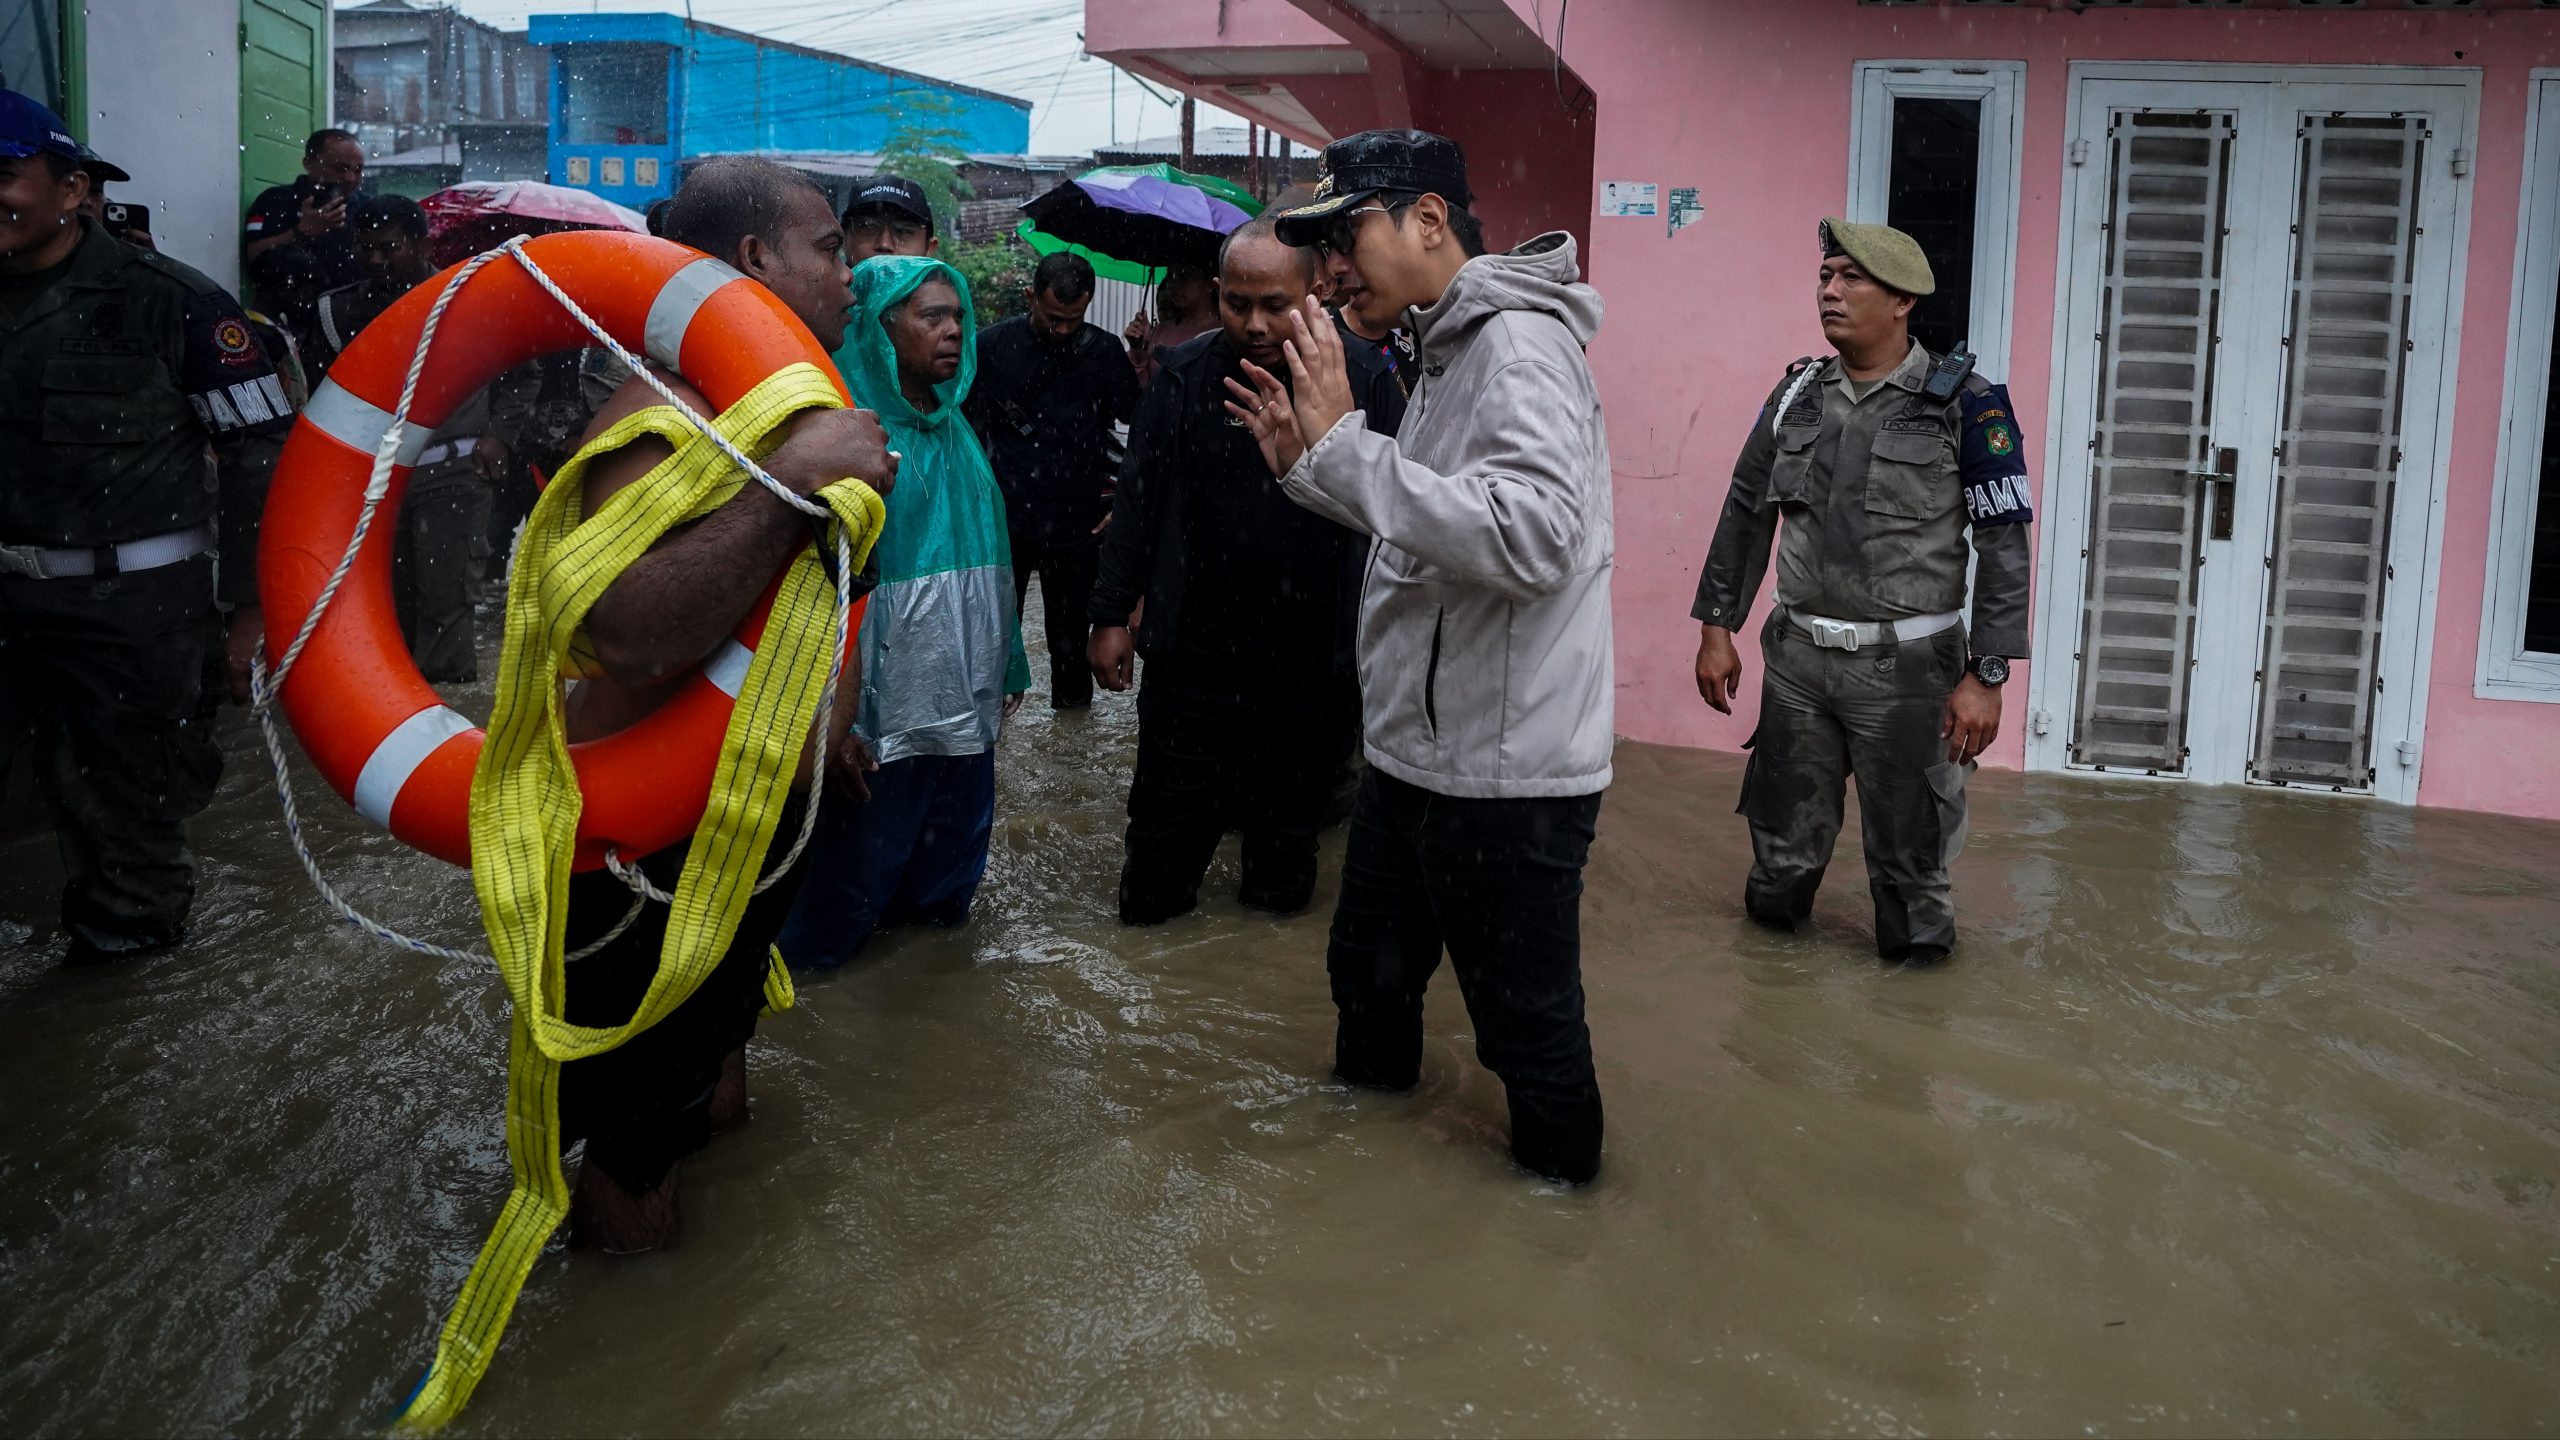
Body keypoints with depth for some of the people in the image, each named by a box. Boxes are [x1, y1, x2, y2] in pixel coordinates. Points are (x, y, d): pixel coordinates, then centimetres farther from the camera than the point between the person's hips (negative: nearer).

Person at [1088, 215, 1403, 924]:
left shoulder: (1366, 382, -6)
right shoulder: (1184, 378, -1)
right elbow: (1139, 503, 5)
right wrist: (1112, 616, 4)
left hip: (1315, 664, 0)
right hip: (1195, 653, 1)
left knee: (1291, 820, 16)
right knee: (1170, 817, 9)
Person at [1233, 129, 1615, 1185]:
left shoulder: (1520, 348, -19)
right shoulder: (1450, 351, 14)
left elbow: (1531, 539, -34)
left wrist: (1345, 442, -30)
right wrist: (1306, 464, 8)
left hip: (1503, 773, -10)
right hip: (1417, 750, 10)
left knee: (1525, 1011, 8)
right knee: (1370, 968, 26)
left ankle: (1558, 1170, 30)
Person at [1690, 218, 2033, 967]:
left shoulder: (1964, 404, -8)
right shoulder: (1798, 393, 5)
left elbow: (2006, 545, -9)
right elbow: (1745, 514, 13)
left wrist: (1985, 676, -13)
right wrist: (1716, 629, 10)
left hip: (1906, 667, -4)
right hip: (1796, 658, 4)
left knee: (1908, 852, 5)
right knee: (1782, 845, 13)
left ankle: (1915, 962, 28)